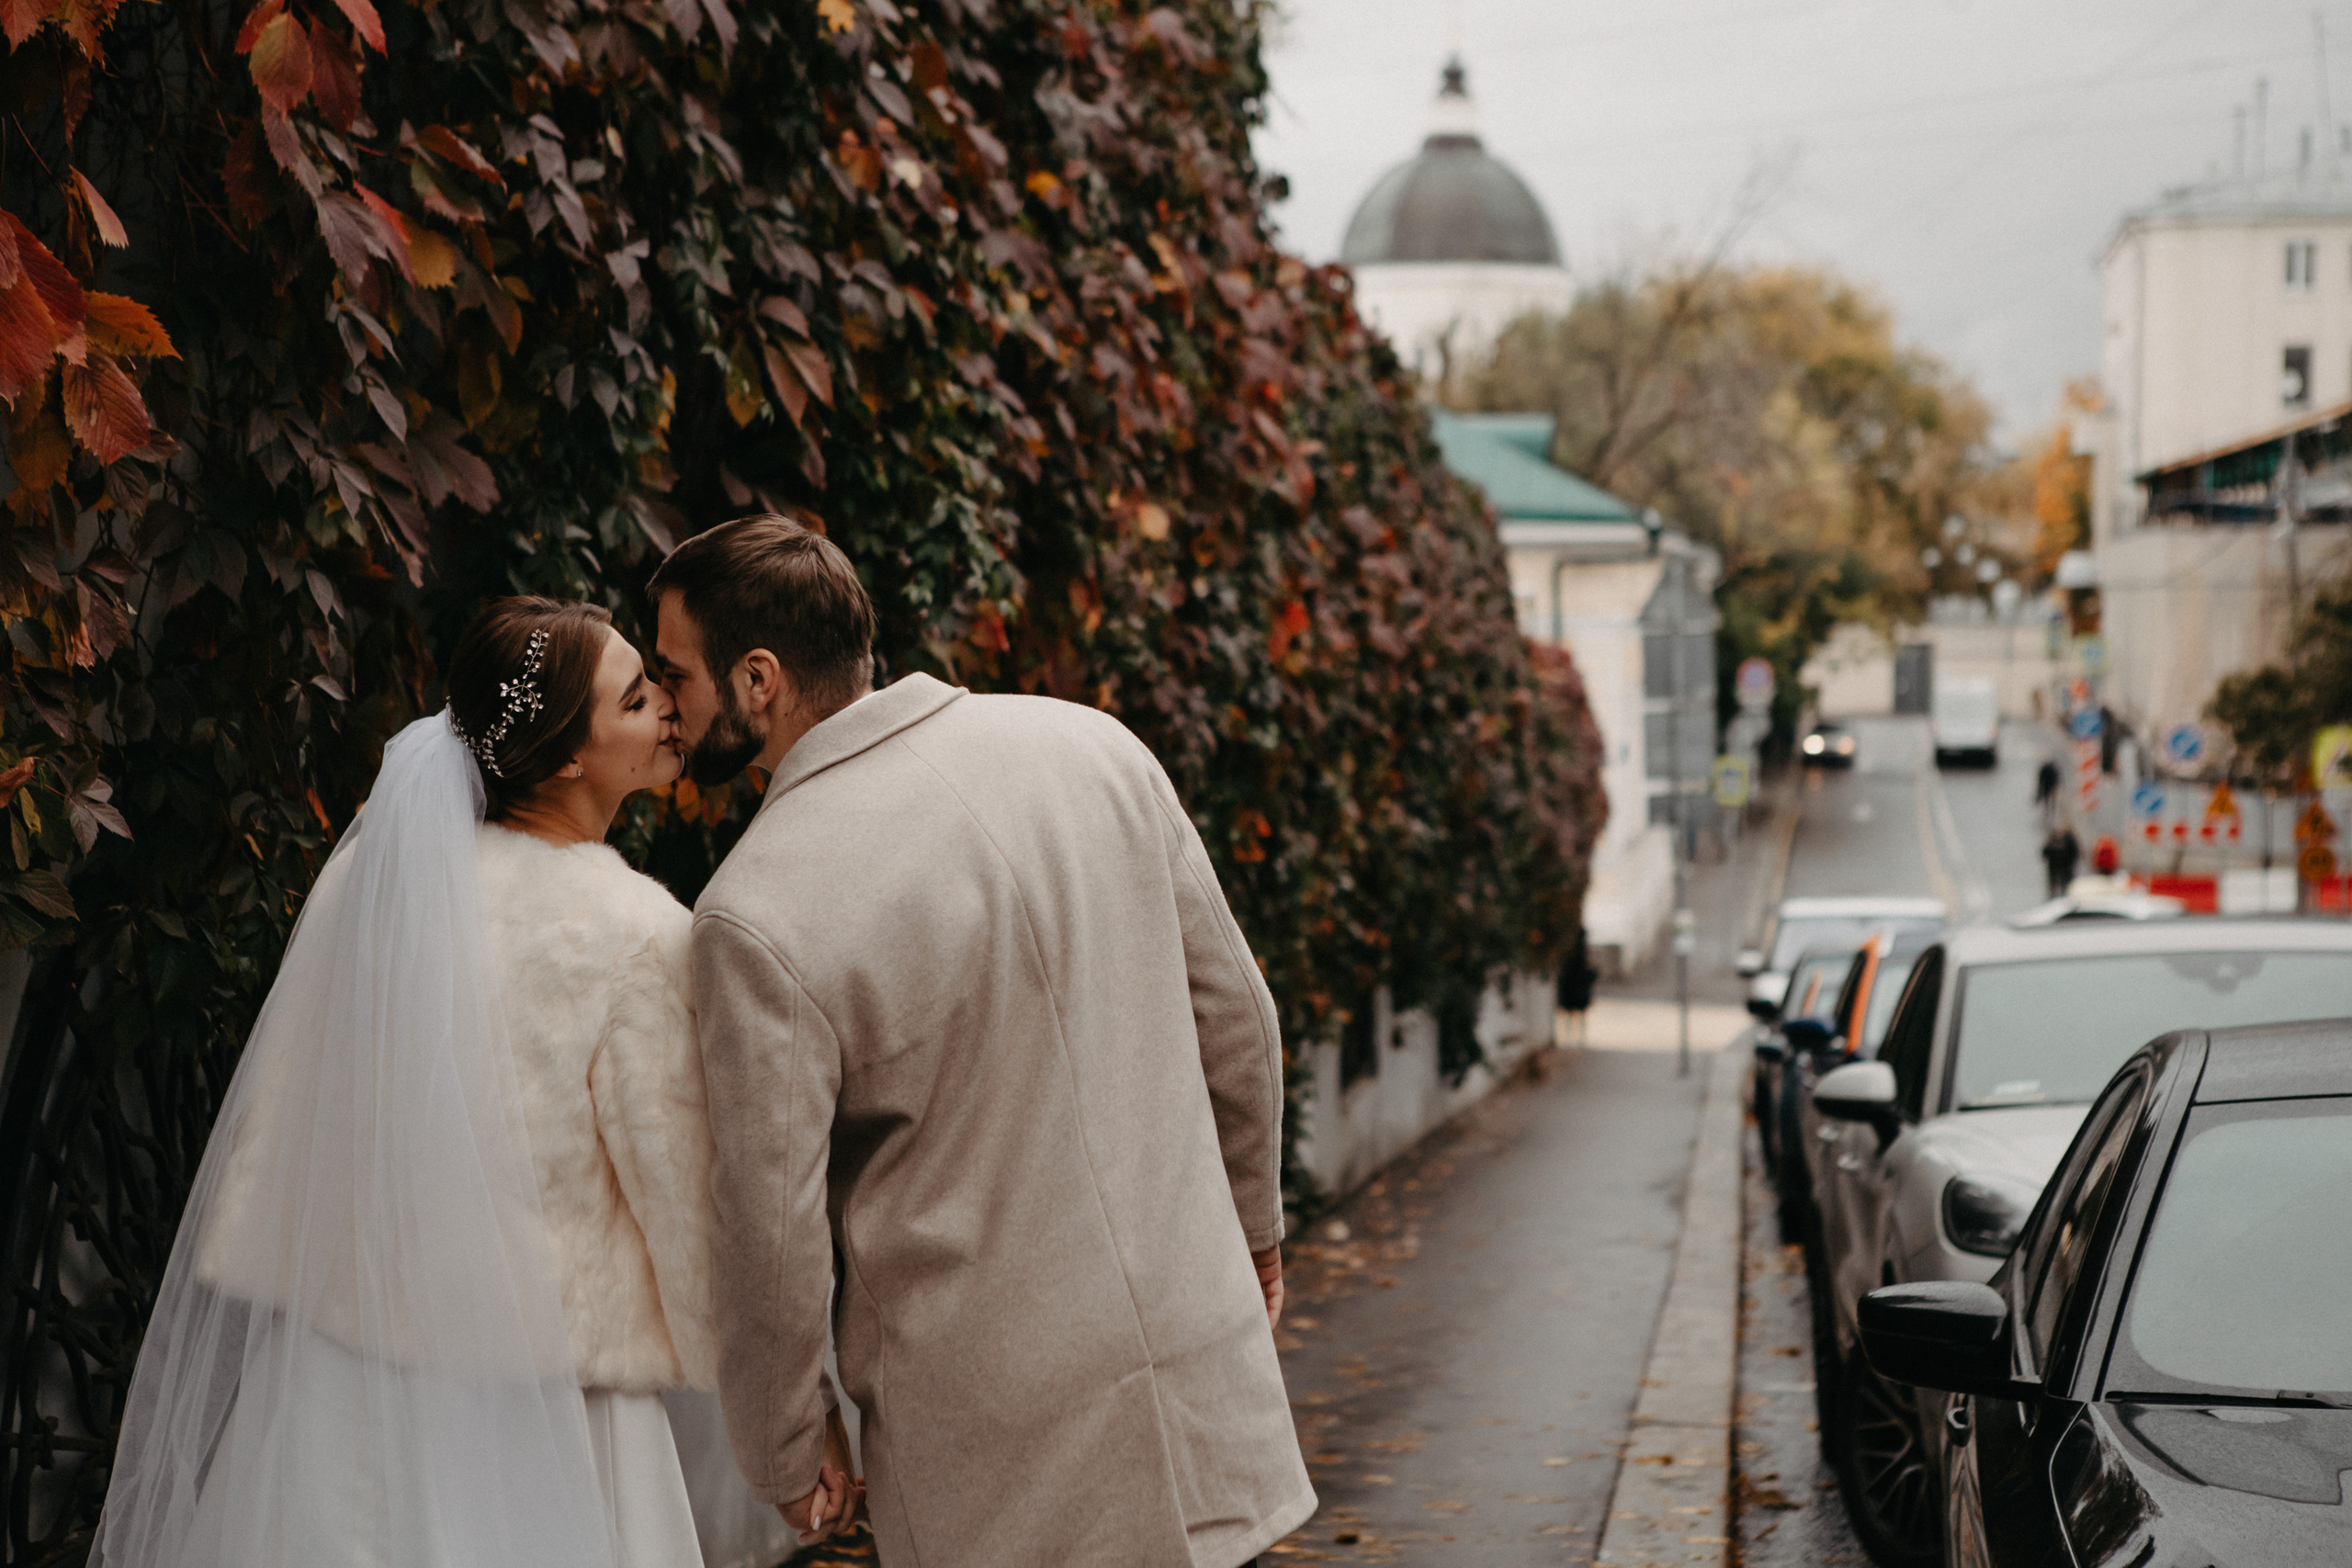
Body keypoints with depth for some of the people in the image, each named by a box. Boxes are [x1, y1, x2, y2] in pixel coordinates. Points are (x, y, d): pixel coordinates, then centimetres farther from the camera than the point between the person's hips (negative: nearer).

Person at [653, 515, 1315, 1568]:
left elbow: (774, 1233, -14)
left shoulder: (756, 917, -18)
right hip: (1206, 1354, 5)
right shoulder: (1092, 745, -3)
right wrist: (1250, 1220, 22)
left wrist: (781, 1459, 3)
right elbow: (1233, 1016, 6)